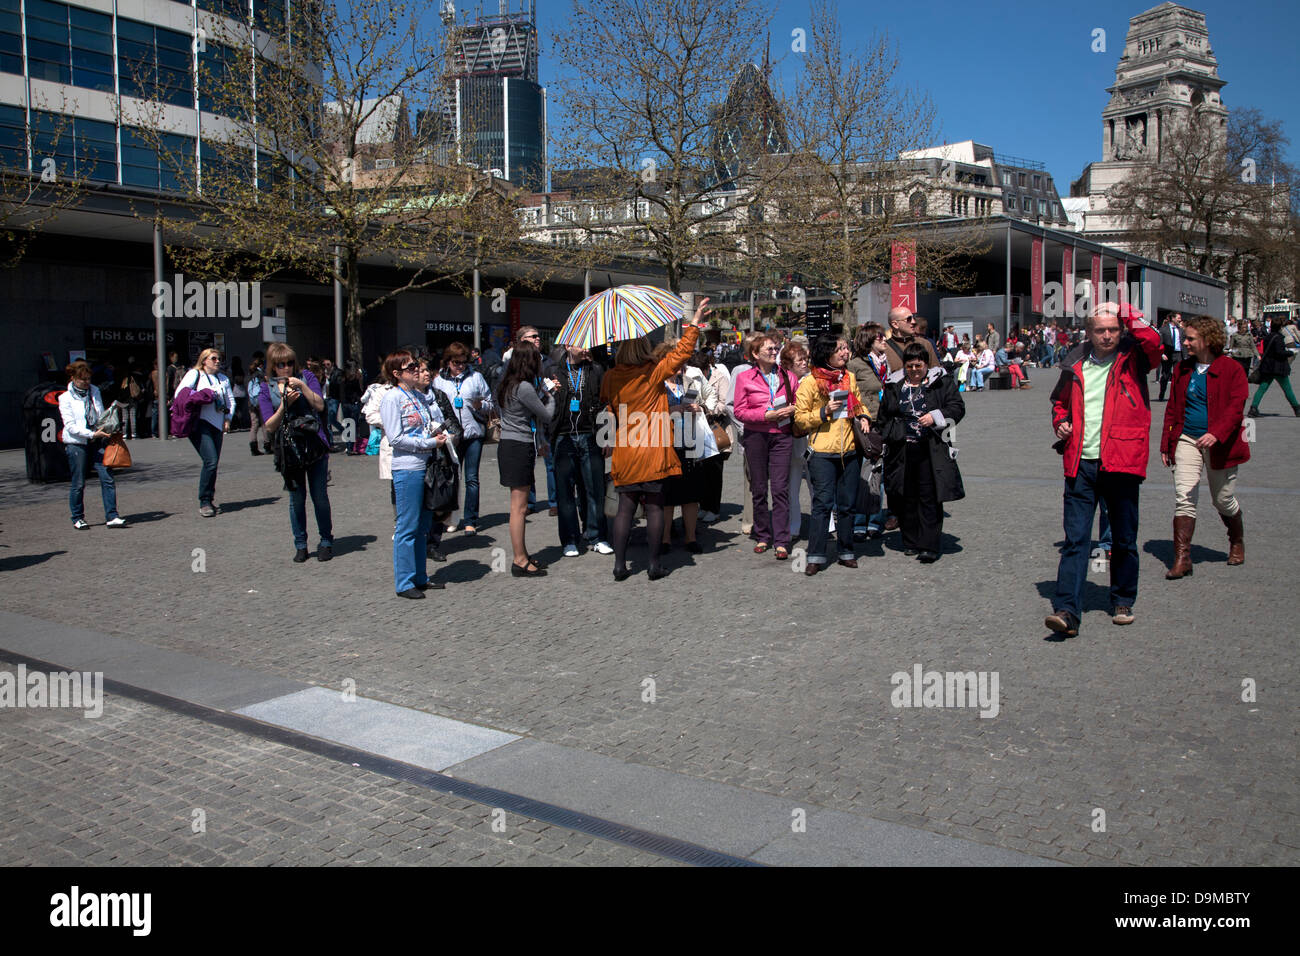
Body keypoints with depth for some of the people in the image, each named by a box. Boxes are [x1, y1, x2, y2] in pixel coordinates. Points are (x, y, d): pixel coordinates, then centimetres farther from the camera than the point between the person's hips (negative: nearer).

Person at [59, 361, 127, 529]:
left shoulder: (95, 391, 8)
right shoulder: (66, 398, -4)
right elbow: (71, 426, -11)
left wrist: (106, 430, 1)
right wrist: (92, 434, -21)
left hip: (97, 441, 4)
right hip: (76, 443, -4)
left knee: (107, 478, -7)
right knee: (78, 483, 4)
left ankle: (112, 516, -4)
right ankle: (78, 518, 19)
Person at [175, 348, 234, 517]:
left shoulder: (223, 379, 23)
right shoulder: (194, 374, 6)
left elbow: (231, 400, 23)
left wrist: (228, 418, 9)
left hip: (217, 425, 6)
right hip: (200, 423, -6)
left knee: (213, 464, 3)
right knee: (211, 461, -18)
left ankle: (208, 501, 15)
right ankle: (204, 502, -11)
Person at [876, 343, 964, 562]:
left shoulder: (942, 382, 3)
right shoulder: (894, 386, 12)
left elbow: (957, 407, 0)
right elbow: (883, 417, 20)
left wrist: (936, 416, -15)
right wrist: (888, 437, 13)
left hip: (931, 450, -3)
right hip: (902, 451, 3)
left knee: (929, 498, -4)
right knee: (907, 497, 8)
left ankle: (930, 546, 0)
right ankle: (911, 542, 20)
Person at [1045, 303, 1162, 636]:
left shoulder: (1132, 358, 3)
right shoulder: (1075, 364, 11)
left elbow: (1153, 344, -21)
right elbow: (1060, 400, 27)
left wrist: (1131, 317, -14)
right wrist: (1060, 421, 9)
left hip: (1121, 463, -1)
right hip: (1080, 463, 1)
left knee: (1124, 540, 11)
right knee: (1075, 539, -5)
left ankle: (1123, 602, 29)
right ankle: (1067, 610, -9)